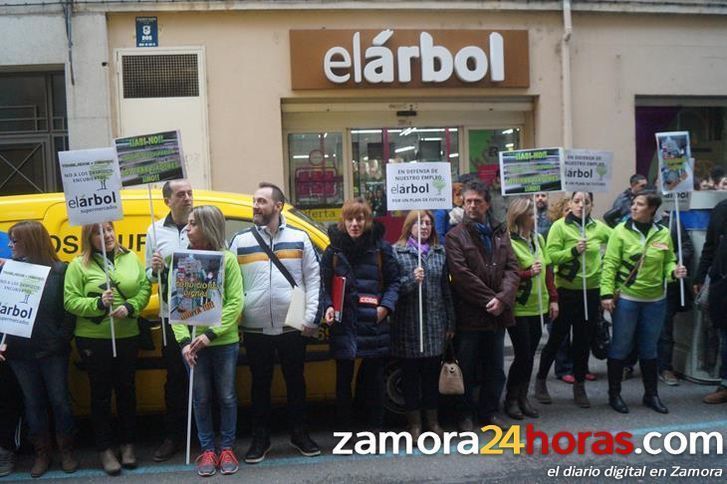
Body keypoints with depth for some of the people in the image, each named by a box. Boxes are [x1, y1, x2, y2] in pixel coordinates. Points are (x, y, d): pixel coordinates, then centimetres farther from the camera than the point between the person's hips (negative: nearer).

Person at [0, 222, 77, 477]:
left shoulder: (59, 271, -8)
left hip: (52, 350, -3)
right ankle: (41, 453, 28)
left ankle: (66, 450, 25)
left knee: (59, 400, 7)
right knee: (33, 402, 13)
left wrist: (62, 339, -14)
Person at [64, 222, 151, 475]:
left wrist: (129, 307, -16)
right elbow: (70, 302, -8)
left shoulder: (131, 258, 3)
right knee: (101, 393, 8)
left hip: (128, 337, 2)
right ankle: (104, 449, 22)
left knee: (126, 389, 13)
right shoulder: (78, 265, -4)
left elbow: (144, 289, 1)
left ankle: (128, 444, 28)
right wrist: (99, 303, -22)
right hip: (93, 340, -2)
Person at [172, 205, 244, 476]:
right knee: (201, 398, 11)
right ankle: (207, 449, 25)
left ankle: (227, 448, 25)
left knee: (227, 396, 10)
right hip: (193, 343, 2)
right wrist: (184, 340, -13)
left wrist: (211, 334, -17)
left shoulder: (227, 259, -5)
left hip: (224, 342, -1)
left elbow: (235, 302, -9)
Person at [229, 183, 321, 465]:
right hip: (255, 329, 0)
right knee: (261, 384, 12)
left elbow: (313, 278, 3)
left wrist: (310, 316, -5)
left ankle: (299, 433, 27)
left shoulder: (300, 238, 3)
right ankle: (260, 438, 25)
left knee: (296, 381, 12)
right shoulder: (240, 241, 4)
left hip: (293, 327, 0)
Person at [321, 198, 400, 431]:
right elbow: (325, 284, 5)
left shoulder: (381, 247, 2)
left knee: (374, 378, 10)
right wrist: (328, 306, -12)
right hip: (343, 324, 0)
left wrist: (386, 306, -9)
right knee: (344, 379, 9)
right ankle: (344, 429, 22)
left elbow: (393, 281, 5)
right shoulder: (333, 250, 3)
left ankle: (376, 427, 24)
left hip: (373, 324, 0)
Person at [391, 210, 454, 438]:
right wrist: (412, 280, -23)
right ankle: (414, 423, 21)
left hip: (435, 323, 3)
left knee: (432, 372, 12)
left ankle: (433, 421, 28)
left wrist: (450, 322, 10)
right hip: (408, 323, -3)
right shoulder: (397, 252, -3)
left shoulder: (440, 252, 10)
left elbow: (446, 289, 11)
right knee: (410, 373, 7)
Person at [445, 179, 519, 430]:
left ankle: (489, 411, 31)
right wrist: (489, 299, -16)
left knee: (495, 369, 15)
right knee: (467, 369, 8)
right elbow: (462, 275, -14)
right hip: (469, 314, -4)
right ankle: (466, 414, 23)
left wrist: (502, 298, -14)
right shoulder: (455, 236, -5)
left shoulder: (500, 232, 9)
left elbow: (512, 268, 2)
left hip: (497, 313, 4)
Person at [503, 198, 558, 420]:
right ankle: (511, 400, 16)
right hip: (518, 308, -6)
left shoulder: (538, 239, 9)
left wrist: (553, 298, 9)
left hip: (538, 307, 6)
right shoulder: (508, 242, -13)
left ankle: (523, 398, 24)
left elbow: (547, 270, 13)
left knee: (529, 355, 11)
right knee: (523, 355, -2)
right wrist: (528, 273, -24)